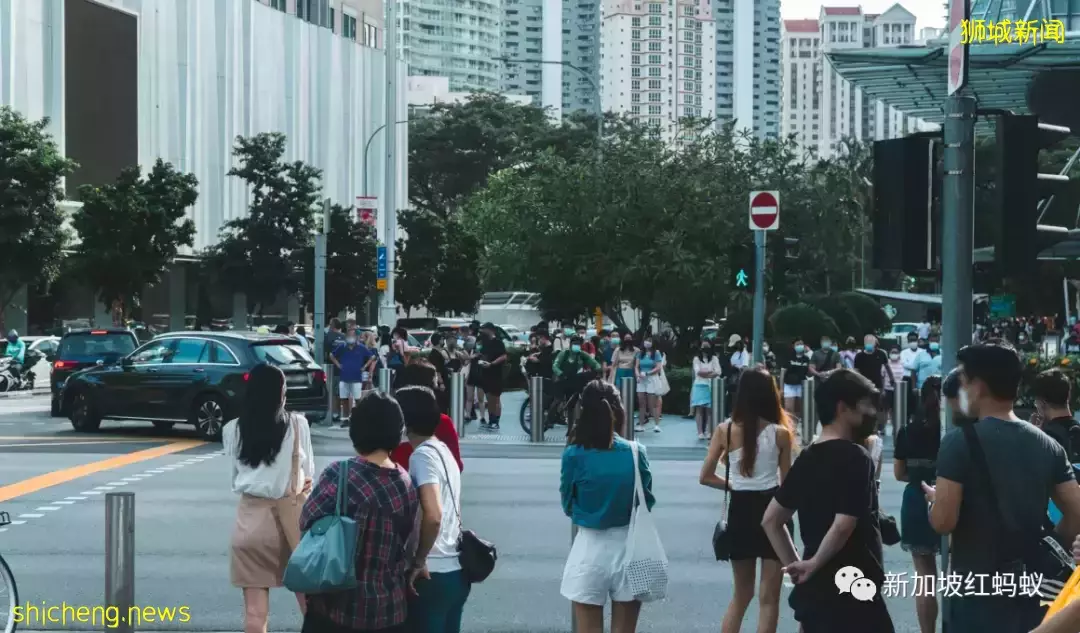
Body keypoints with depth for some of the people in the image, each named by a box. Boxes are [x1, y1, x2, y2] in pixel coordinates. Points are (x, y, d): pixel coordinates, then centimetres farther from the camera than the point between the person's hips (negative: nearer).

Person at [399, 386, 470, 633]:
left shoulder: (422, 455, -14)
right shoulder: (443, 450, 13)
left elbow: (433, 516, -26)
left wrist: (419, 560, -16)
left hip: (432, 573, -9)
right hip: (455, 569, 9)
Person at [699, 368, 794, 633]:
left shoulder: (725, 430, -3)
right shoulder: (780, 433, -8)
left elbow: (706, 477, -1)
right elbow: (786, 482, -3)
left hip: (740, 510, 3)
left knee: (741, 594, 18)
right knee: (769, 597, 5)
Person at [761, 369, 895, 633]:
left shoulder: (807, 458, 11)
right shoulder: (854, 457, -13)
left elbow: (772, 519, 16)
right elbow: (844, 525, -24)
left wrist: (795, 566, 13)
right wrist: (815, 563, -10)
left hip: (813, 591, 9)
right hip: (849, 592, -9)